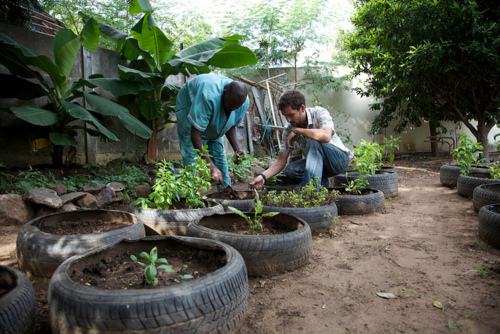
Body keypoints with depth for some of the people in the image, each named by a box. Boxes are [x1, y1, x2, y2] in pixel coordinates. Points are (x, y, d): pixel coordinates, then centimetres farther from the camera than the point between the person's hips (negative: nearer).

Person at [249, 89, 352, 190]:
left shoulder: (319, 113, -18)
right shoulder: (289, 129, -6)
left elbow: (326, 136, -40)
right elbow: (281, 161, -6)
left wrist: (297, 130, -30)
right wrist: (263, 177, -23)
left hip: (340, 159, -5)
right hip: (318, 162, 5)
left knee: (314, 141, -32)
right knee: (290, 170, -21)